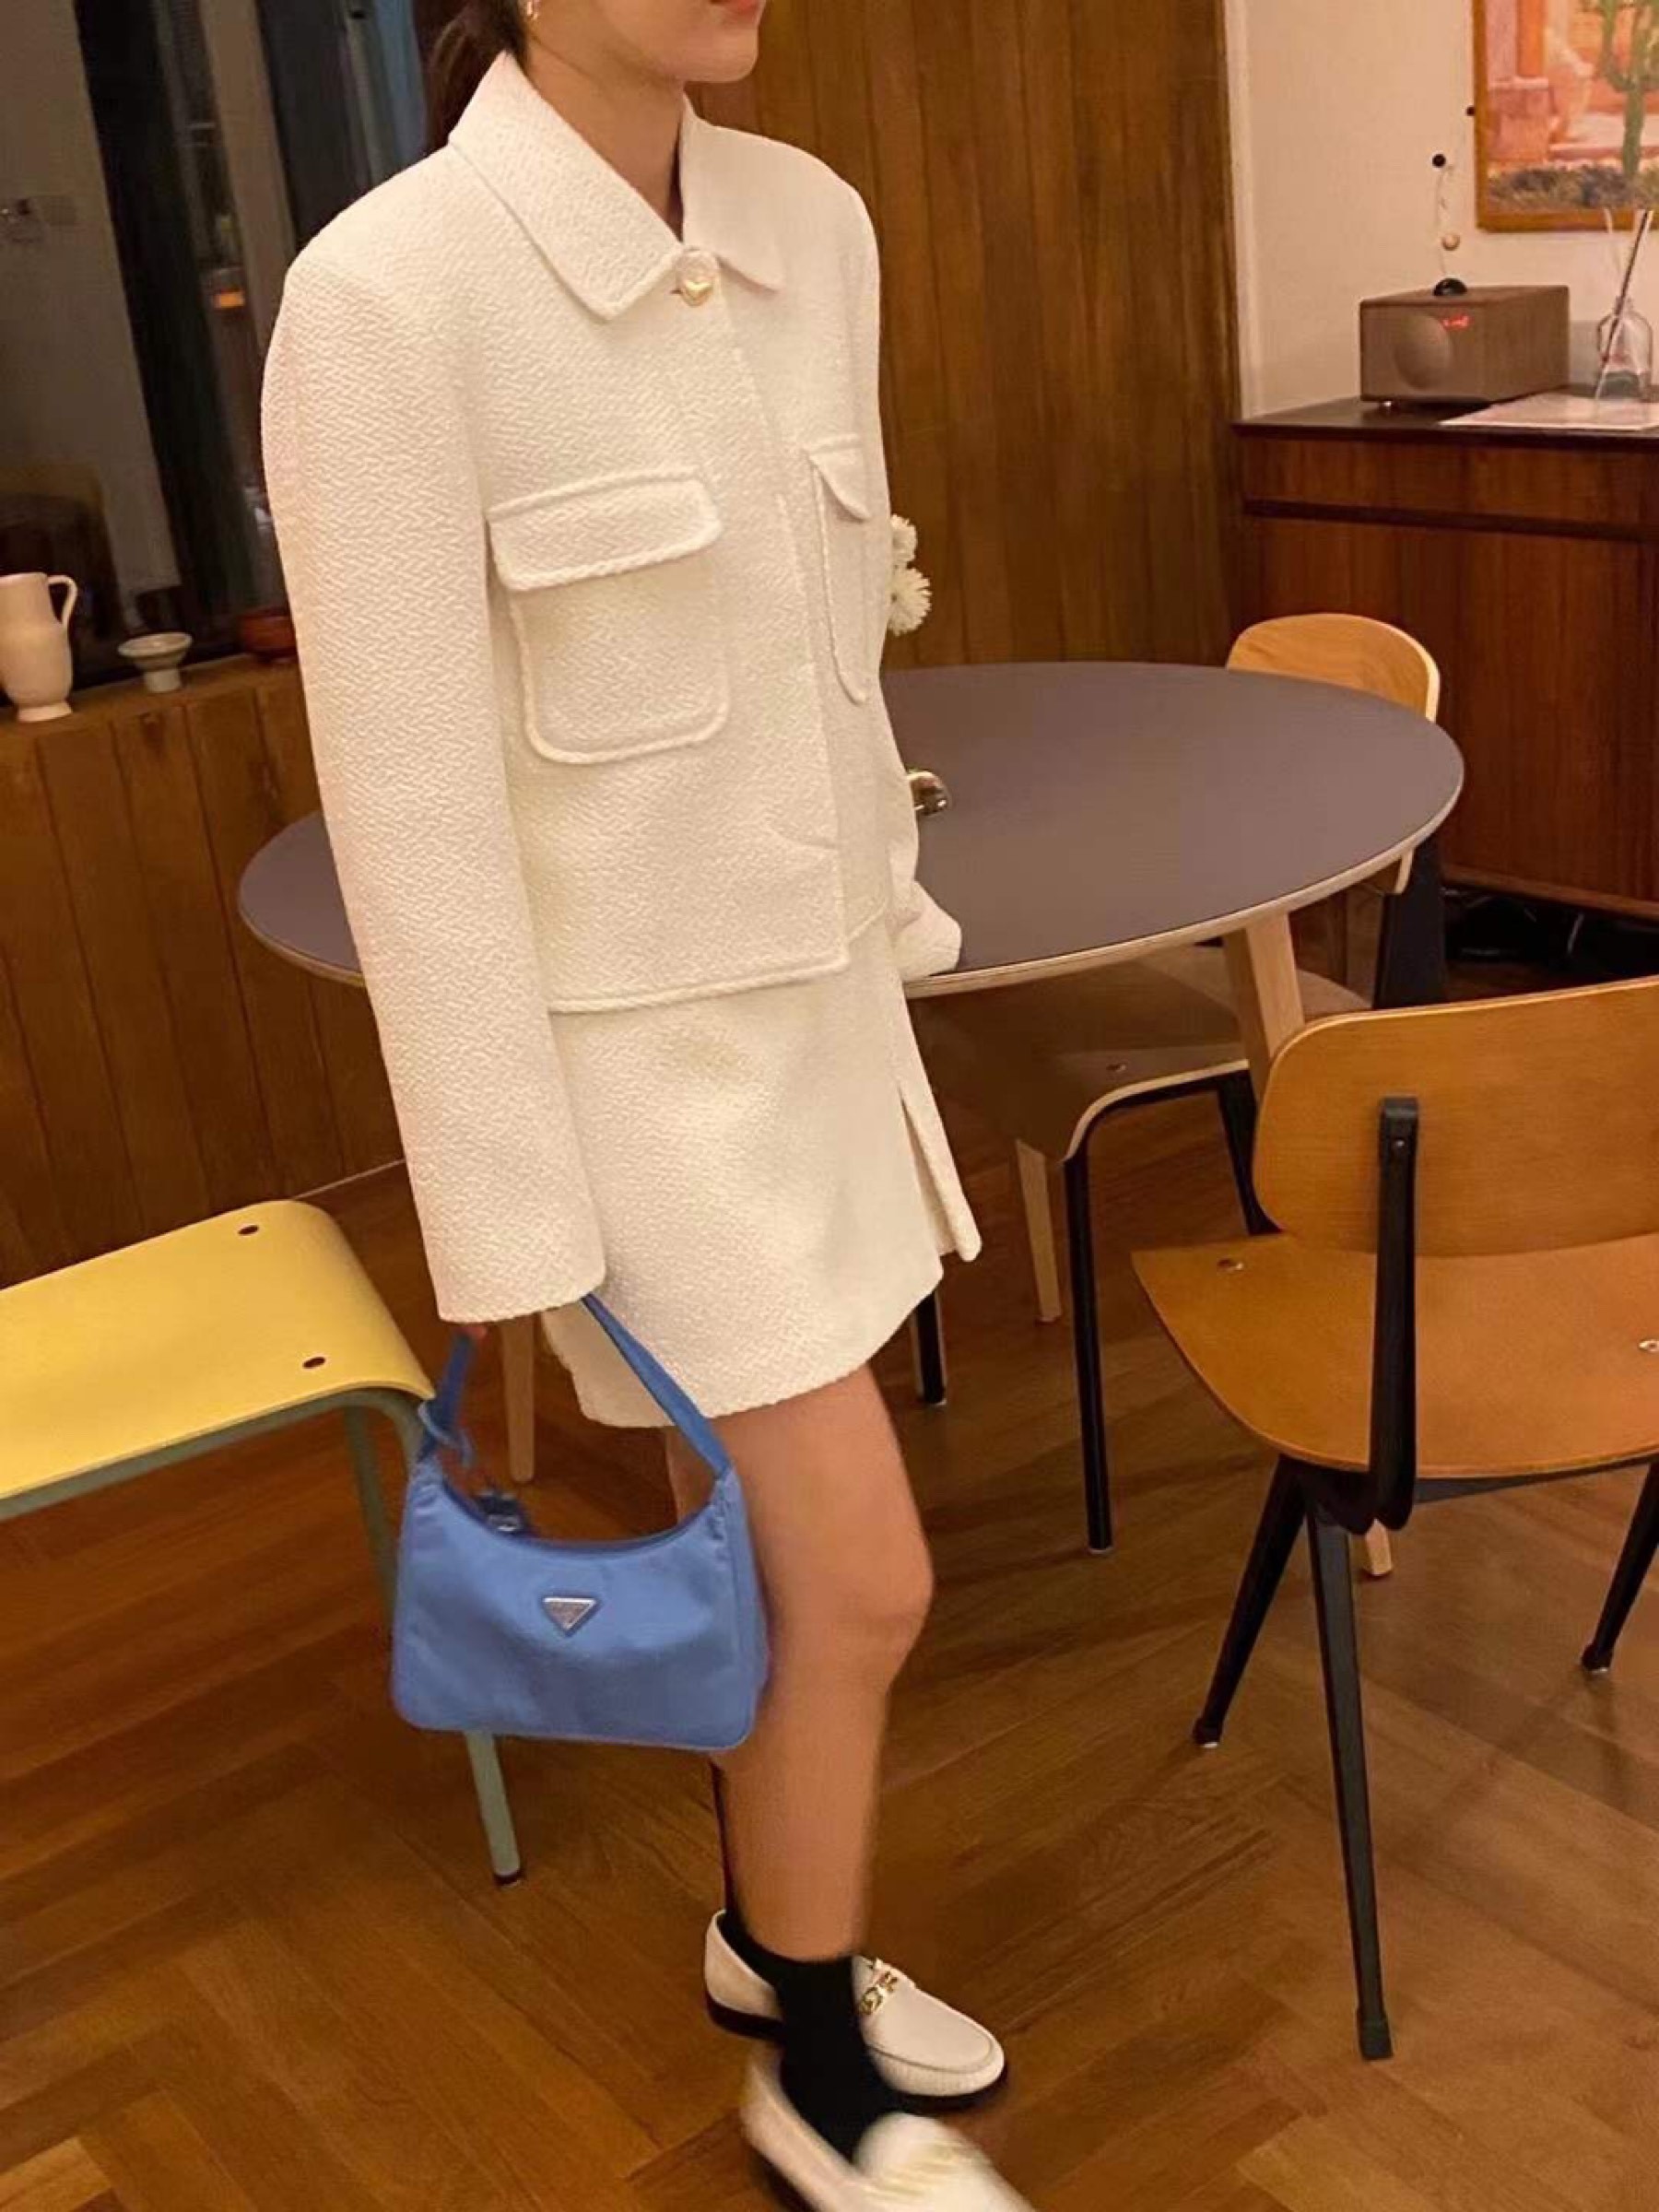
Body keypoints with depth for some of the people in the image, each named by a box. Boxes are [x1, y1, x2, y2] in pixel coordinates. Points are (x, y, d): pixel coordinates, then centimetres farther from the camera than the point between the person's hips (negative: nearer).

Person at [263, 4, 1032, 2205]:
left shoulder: (814, 225, 1)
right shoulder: (391, 290, -20)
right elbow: (414, 810, -19)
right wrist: (514, 1242, -16)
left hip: (818, 995, 6)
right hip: (629, 1037, -6)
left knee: (778, 1543, 19)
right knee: (861, 1582, 1)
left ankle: (772, 1935, 44)